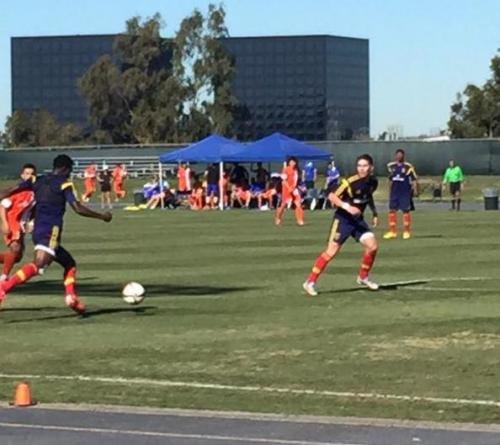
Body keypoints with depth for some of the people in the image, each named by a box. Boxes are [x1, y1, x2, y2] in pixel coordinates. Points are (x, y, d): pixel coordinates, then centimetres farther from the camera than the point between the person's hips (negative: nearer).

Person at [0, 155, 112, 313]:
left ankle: (71, 297, 2)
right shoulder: (65, 183, 0)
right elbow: (78, 208, -8)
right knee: (38, 264, -25)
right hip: (51, 231, -8)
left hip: (38, 231, 8)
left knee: (69, 263, 18)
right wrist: (102, 216, 2)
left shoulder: (37, 180, 18)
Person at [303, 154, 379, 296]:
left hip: (358, 219, 6)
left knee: (372, 246, -6)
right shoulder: (351, 182, -22)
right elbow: (332, 195, -23)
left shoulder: (373, 182, 0)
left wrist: (374, 213, 16)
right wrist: (346, 206, -34)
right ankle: (310, 282, -5)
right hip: (343, 219, -6)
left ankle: (363, 277, 17)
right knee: (332, 251, -11)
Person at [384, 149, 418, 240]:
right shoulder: (391, 166, 8)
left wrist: (415, 190, -16)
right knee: (392, 210, 3)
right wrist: (389, 191, 18)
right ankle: (392, 232, 9)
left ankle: (406, 232, 8)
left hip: (405, 191, -5)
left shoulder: (408, 167, -8)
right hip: (394, 191, 5)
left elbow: (414, 179, -8)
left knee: (406, 210, 0)